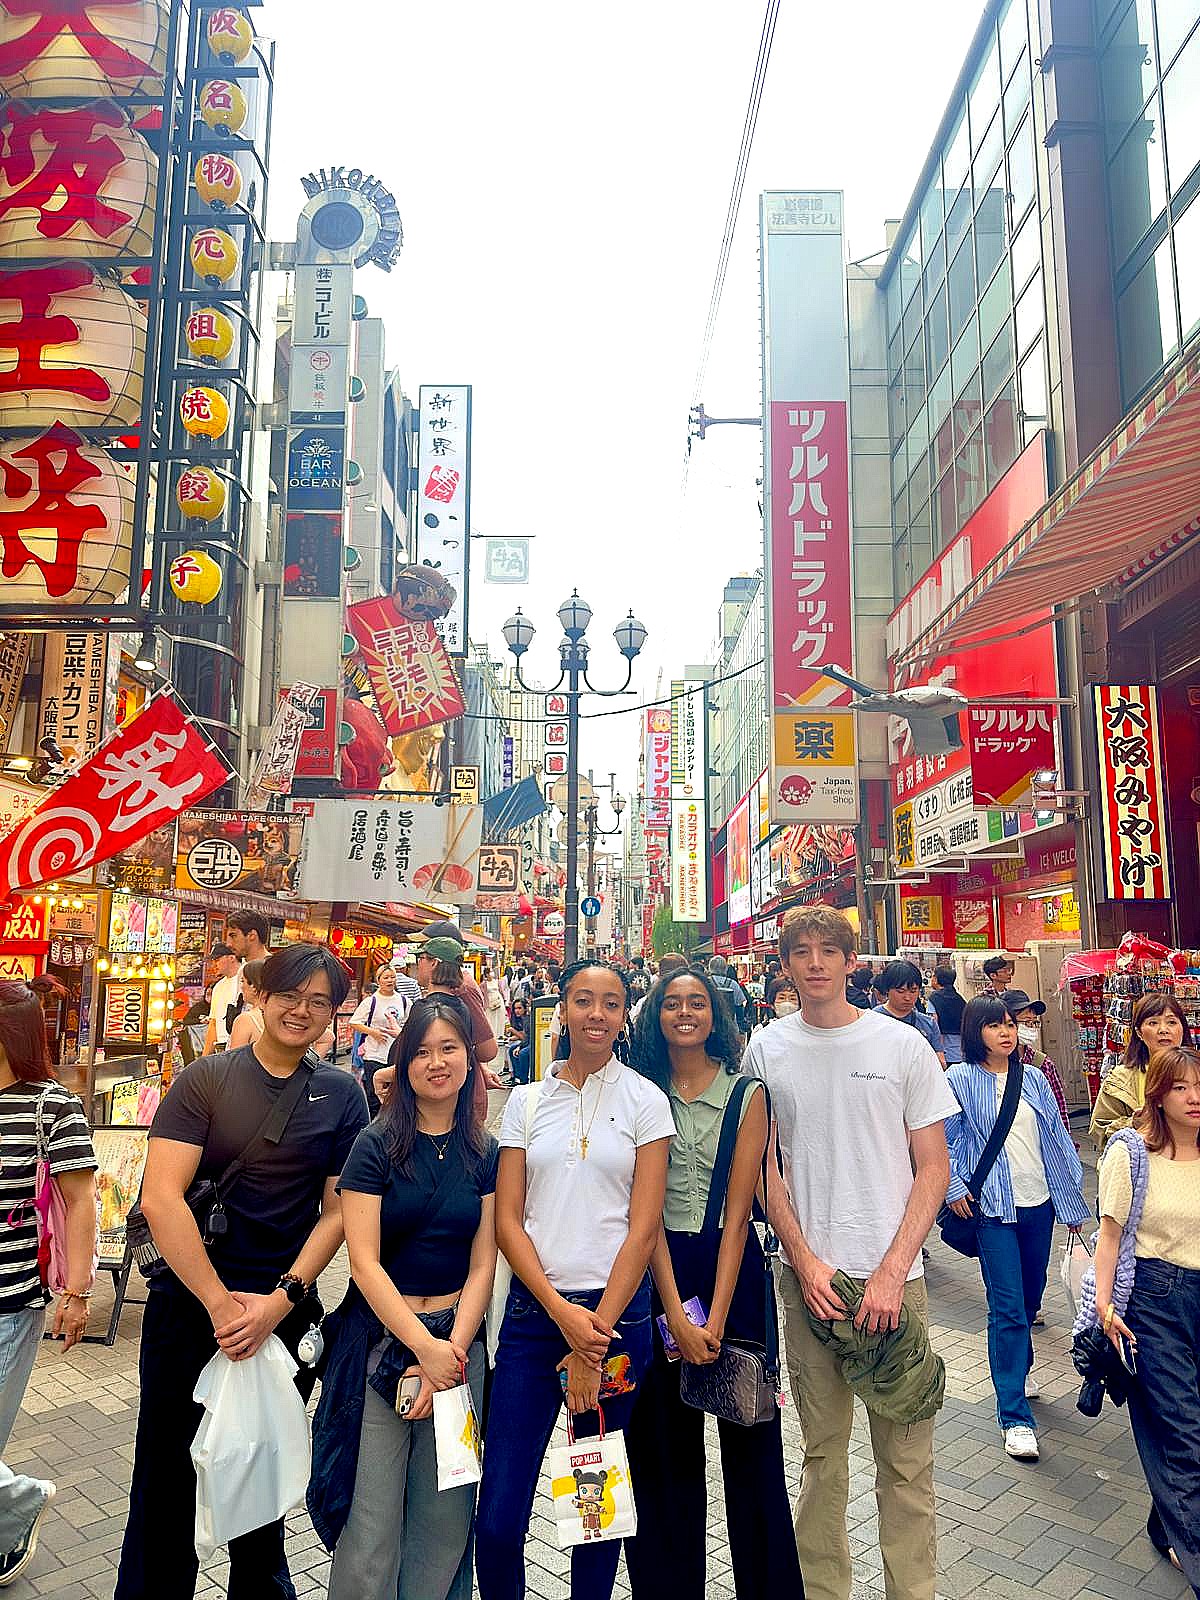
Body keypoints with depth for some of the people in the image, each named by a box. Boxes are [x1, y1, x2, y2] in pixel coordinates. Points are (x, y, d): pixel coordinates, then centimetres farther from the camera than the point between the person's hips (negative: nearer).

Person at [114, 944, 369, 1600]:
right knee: (166, 1478, 10)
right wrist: (220, 1303, -17)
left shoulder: (342, 1095, 0)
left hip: (287, 1312, 2)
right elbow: (159, 1199, -14)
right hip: (189, 1303, -1)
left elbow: (338, 1209, 0)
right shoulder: (205, 1079, -6)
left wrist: (282, 1299, -12)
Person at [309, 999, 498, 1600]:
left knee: (446, 1515, 11)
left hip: (457, 1341, 3)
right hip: (381, 1340, -3)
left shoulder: (484, 1153, 2)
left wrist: (453, 1350, -10)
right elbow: (364, 1262, -10)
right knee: (371, 1521, 3)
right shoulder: (376, 1145, -8)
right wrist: (425, 1347, -14)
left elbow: (482, 1264, 2)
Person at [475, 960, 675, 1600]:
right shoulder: (527, 1101, 4)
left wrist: (598, 1330, -9)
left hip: (617, 1312, -1)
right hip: (534, 1311, 1)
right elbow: (507, 1220, 1)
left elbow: (644, 1225, -4)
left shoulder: (645, 1101, 0)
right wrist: (562, 1312, -10)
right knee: (497, 1519, 0)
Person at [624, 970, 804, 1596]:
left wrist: (717, 1316, -15)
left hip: (733, 1268, -1)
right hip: (659, 1270, 2)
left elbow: (738, 1210, -9)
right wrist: (676, 1315, -13)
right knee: (663, 1438, 11)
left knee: (749, 1435, 7)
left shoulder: (746, 1094, -4)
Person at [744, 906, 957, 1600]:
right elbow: (764, 1169, 6)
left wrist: (891, 1271, -8)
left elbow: (934, 1169, 0)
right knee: (822, 1449, 12)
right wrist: (805, 1261, -4)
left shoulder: (904, 1044, -2)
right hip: (807, 1274, 1)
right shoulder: (765, 1050, 2)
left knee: (906, 1454, 5)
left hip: (893, 1275, -1)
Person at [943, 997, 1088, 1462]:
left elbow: (1057, 1140, 10)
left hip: (1038, 1203, 5)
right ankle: (1015, 1417, 1)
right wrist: (954, 1189, -11)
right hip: (993, 1208, -5)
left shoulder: (1034, 1079, 5)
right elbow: (942, 1141, -3)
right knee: (1007, 1307, -6)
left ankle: (1017, 1367, 44)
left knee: (1030, 1298, 18)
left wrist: (1072, 1201, 12)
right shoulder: (960, 1080, -7)